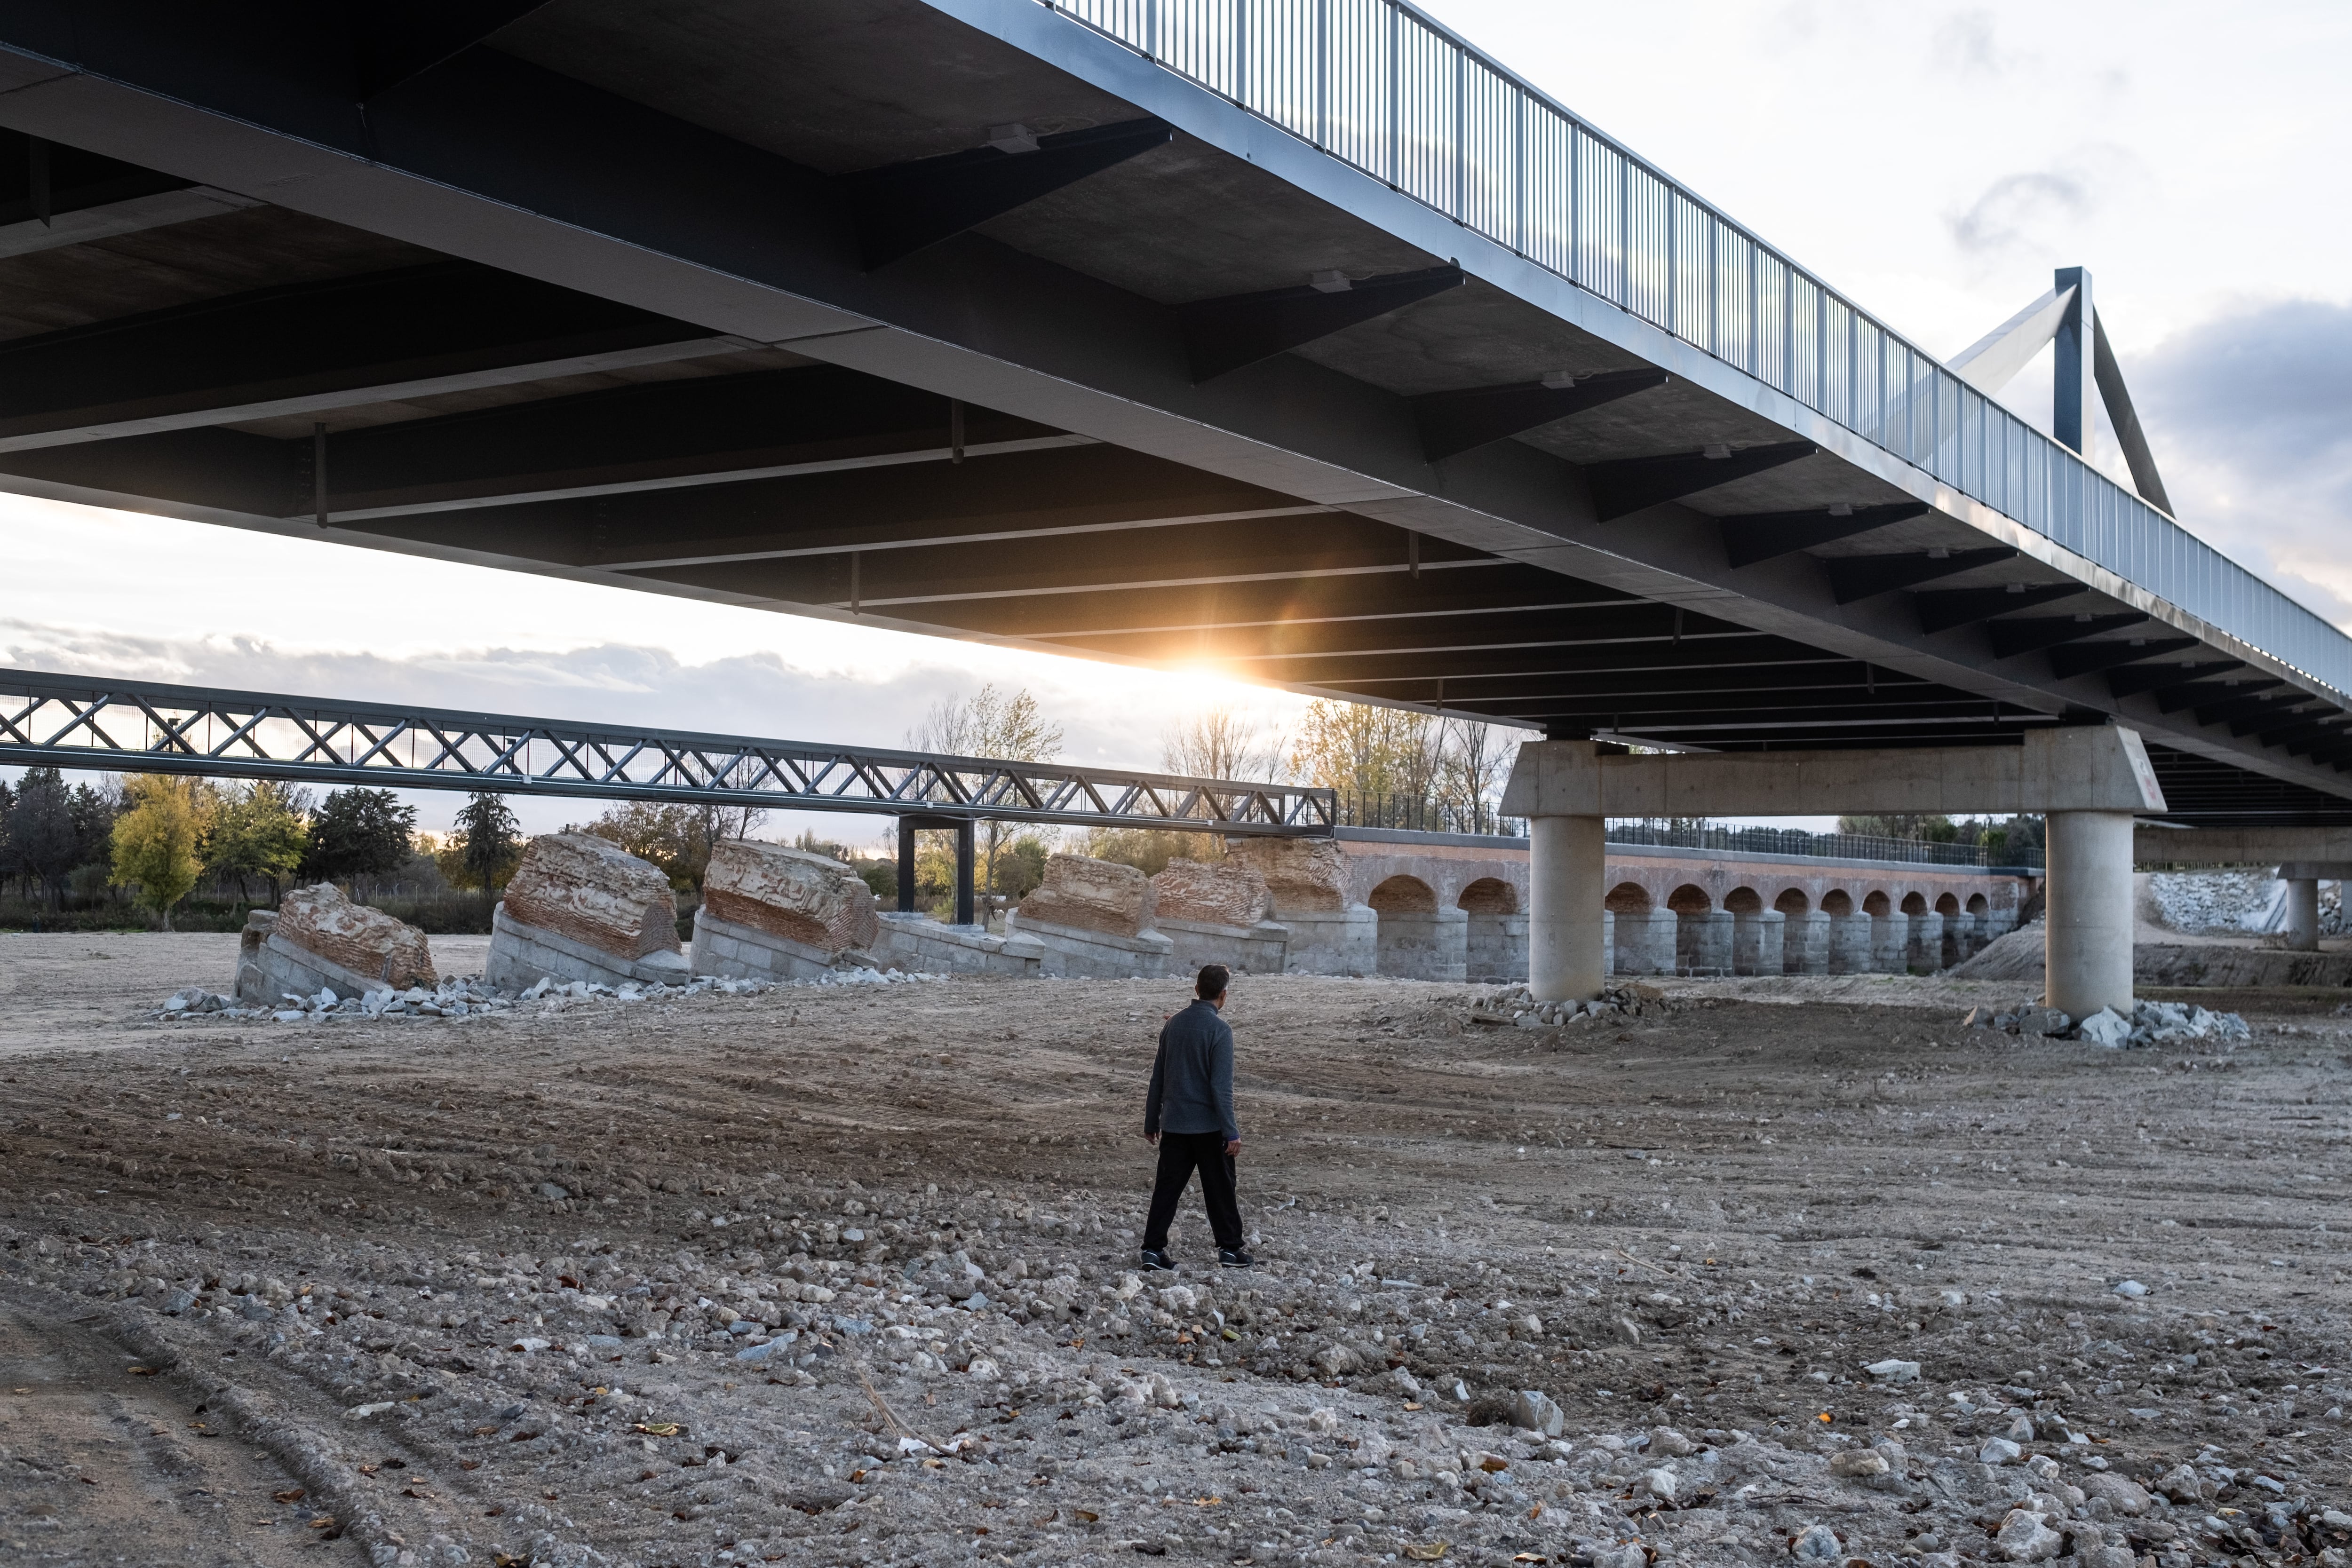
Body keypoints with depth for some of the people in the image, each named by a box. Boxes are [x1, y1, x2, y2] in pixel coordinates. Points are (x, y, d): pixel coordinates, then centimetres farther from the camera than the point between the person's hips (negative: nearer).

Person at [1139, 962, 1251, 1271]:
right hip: (1208, 1126, -5)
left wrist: (1151, 1121, 18)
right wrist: (1231, 1132, -14)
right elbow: (1221, 1086, -17)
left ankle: (1153, 1249, 6)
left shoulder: (1174, 1024, 5)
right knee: (1219, 1189, 8)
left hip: (1173, 1124, 5)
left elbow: (1158, 1077, 11)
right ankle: (1230, 1249, 16)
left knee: (1167, 1187, 8)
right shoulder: (1219, 1029, -14)